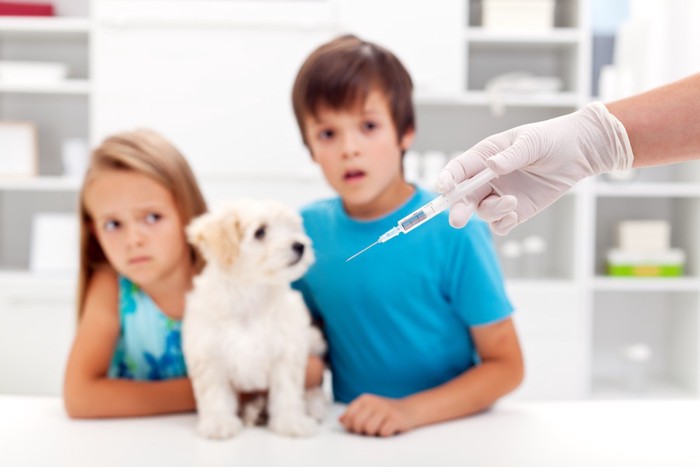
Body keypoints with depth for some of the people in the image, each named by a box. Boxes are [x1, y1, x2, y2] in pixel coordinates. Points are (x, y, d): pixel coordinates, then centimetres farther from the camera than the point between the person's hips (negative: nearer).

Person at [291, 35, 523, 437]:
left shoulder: (455, 232, -12)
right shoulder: (306, 231, -2)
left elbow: (506, 365, -8)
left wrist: (409, 410, -20)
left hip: (448, 433, -2)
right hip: (352, 435, 3)